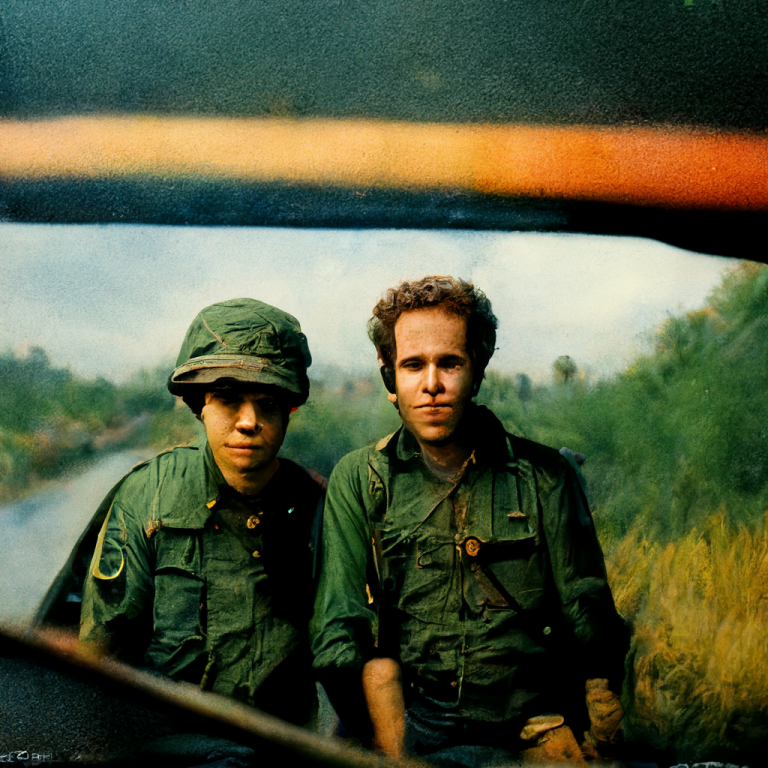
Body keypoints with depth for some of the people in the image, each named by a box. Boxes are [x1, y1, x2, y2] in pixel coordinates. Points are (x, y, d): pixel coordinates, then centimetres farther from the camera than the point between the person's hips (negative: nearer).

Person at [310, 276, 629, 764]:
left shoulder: (545, 476, 7)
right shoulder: (358, 481, 6)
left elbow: (591, 626, 6)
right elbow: (341, 636, -1)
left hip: (529, 726, 2)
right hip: (409, 720, -1)